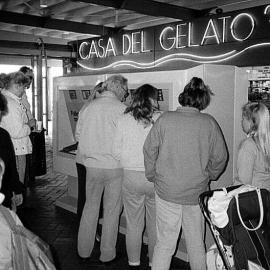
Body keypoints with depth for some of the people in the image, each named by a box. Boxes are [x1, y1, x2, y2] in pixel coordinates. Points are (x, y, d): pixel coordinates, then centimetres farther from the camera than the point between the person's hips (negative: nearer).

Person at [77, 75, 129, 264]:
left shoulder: (89, 107, 2)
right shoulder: (120, 108, -11)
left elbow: (81, 138, 6)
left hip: (92, 165, 4)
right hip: (114, 166, -4)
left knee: (90, 207, 17)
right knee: (111, 211, 9)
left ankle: (84, 250, 27)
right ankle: (107, 254, 20)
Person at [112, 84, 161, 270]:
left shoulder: (125, 119, -3)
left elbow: (116, 151, 1)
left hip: (131, 176, 1)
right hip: (155, 177, -1)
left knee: (133, 225, 14)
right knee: (155, 225, 16)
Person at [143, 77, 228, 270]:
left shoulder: (165, 119, -8)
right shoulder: (209, 123, -7)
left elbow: (149, 150, -4)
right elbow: (220, 156, -3)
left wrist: (152, 176, 10)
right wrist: (208, 176, 15)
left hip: (166, 191, 0)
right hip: (197, 192, 1)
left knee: (164, 243, 10)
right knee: (196, 243, 18)